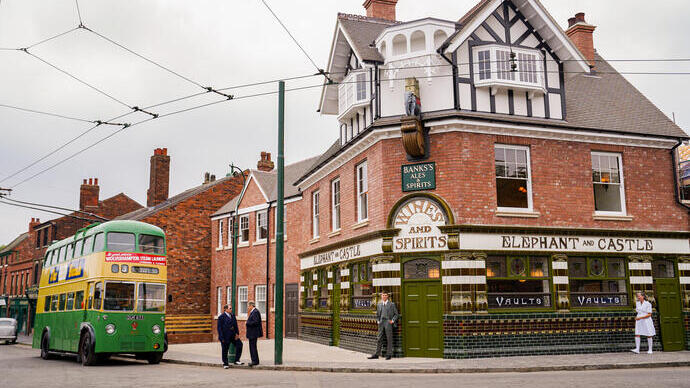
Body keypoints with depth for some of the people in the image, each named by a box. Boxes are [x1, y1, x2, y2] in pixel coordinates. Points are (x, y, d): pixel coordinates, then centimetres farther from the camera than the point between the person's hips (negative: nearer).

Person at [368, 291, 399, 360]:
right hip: (381, 323, 3)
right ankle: (376, 354, 6)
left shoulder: (392, 304, 4)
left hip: (388, 323, -3)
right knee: (379, 339, 3)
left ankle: (389, 354, 6)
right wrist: (378, 321, 9)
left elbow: (396, 314, 6)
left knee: (389, 339, -1)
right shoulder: (379, 304, 14)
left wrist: (393, 320, -6)